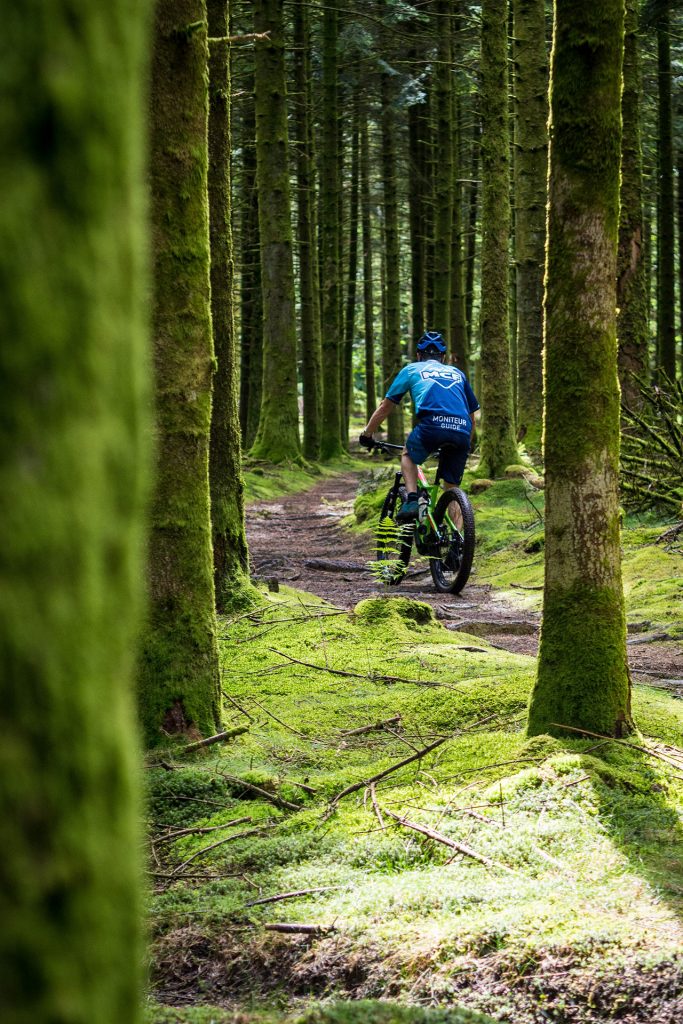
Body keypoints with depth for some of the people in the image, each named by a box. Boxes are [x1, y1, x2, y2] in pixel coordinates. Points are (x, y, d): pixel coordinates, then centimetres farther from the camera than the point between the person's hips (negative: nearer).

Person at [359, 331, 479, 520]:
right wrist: (466, 446, 48)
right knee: (451, 489, 17)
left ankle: (411, 499, 6)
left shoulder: (411, 370, 26)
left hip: (431, 425, -2)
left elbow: (385, 407, 30)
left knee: (408, 455, 29)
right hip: (461, 432, 2)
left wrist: (366, 435, 41)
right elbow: (471, 415, 36)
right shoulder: (457, 374, 33)